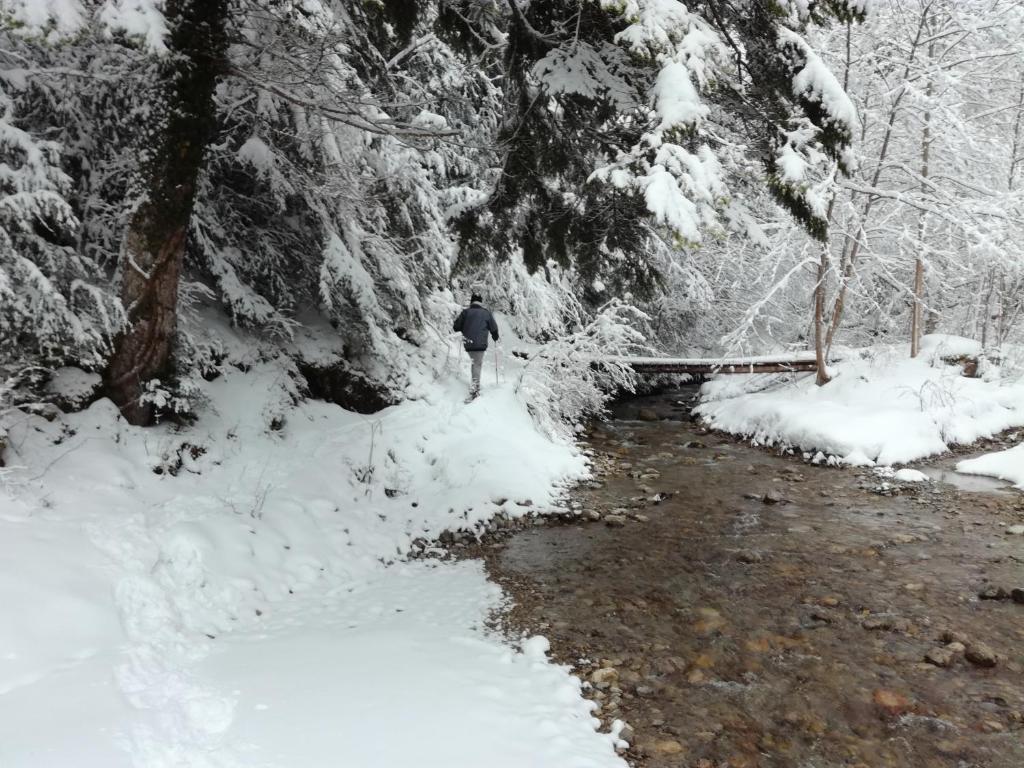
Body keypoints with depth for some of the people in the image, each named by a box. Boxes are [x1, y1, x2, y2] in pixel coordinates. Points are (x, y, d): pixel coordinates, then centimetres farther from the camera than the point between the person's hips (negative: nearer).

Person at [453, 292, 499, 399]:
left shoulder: (465, 312, 4)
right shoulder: (486, 312, 2)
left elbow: (456, 327, 3)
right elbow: (493, 328, 7)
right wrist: (495, 337, 27)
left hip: (468, 343, 3)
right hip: (480, 343, -3)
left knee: (474, 361, 20)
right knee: (478, 363, 0)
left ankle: (475, 384, 20)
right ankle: (474, 385, -14)